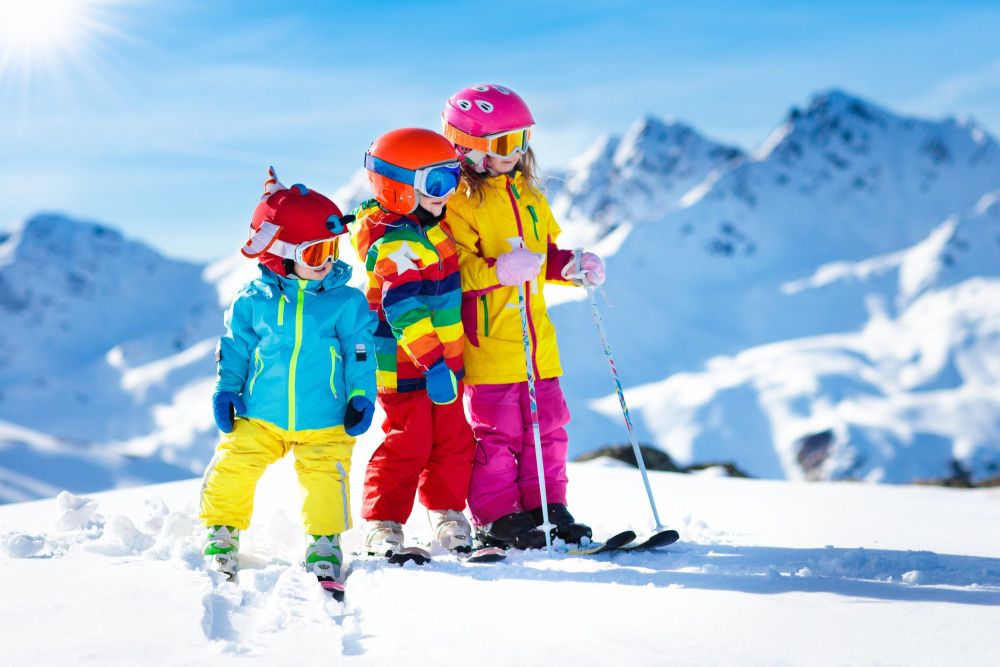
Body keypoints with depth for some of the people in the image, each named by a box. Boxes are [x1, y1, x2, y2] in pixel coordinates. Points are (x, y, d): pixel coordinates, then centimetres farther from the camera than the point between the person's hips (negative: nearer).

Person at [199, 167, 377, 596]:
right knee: (231, 469, -5)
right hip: (259, 419, 1)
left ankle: (325, 544, 7)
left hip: (325, 424, -1)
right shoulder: (253, 300, -2)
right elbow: (234, 349, 7)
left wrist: (361, 396, -6)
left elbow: (360, 351, 2)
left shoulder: (345, 301, -3)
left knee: (326, 479, -13)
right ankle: (221, 535, 16)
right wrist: (225, 392, 1)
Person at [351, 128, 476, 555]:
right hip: (406, 368, -9)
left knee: (453, 440, 12)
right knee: (407, 445, -4)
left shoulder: (427, 228, 10)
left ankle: (447, 517, 24)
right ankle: (383, 525, 6)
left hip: (442, 360, 9)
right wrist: (432, 363, -34)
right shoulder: (397, 244, -21)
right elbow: (403, 309, -30)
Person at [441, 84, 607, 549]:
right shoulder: (457, 201, -10)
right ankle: (496, 519, 9)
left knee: (548, 424, 11)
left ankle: (546, 507, 21)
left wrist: (572, 265, 4)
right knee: (497, 431, -2)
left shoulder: (528, 195, 15)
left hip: (536, 338, 7)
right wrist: (499, 271, -31)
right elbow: (454, 268, -18)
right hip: (487, 341, -7)